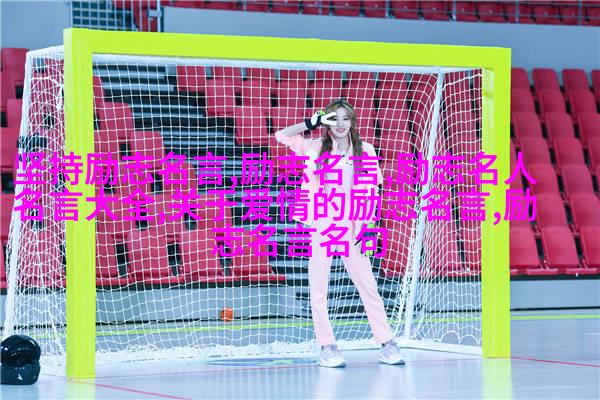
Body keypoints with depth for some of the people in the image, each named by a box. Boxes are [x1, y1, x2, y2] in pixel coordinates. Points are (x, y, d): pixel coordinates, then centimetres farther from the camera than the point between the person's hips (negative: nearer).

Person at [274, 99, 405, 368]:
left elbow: (370, 190, 3)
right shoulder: (316, 148, 4)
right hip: (321, 225, 0)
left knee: (368, 287, 1)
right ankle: (327, 348, 7)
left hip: (350, 227, 0)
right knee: (318, 289, 0)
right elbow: (281, 136, 2)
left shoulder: (364, 151, 4)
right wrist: (311, 123, -6)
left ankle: (387, 345, 6)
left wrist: (366, 227, -4)